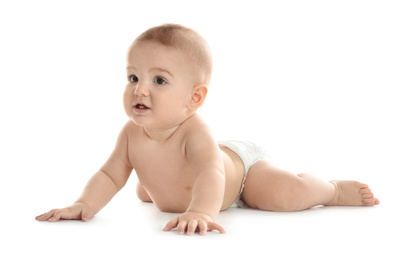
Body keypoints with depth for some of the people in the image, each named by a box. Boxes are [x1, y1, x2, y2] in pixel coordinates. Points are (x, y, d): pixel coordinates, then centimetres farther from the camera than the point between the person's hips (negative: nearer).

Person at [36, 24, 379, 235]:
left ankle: (336, 189, 6)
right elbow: (110, 176, -21)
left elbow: (211, 173, -60)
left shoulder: (194, 132, -45)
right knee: (145, 192, 26)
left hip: (242, 165, -7)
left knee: (291, 194, -28)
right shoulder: (132, 134, -27)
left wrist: (200, 211, -81)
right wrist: (84, 205, -41)